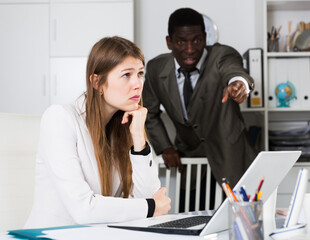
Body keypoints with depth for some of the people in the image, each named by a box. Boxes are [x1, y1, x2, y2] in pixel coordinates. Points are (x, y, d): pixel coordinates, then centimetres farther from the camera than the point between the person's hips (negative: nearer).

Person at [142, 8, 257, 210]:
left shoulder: (222, 55, -18)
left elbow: (234, 70, -43)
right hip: (187, 158, 3)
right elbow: (149, 113, 8)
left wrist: (239, 82, -66)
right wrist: (164, 148, -3)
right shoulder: (157, 68, -7)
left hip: (230, 159, -3)